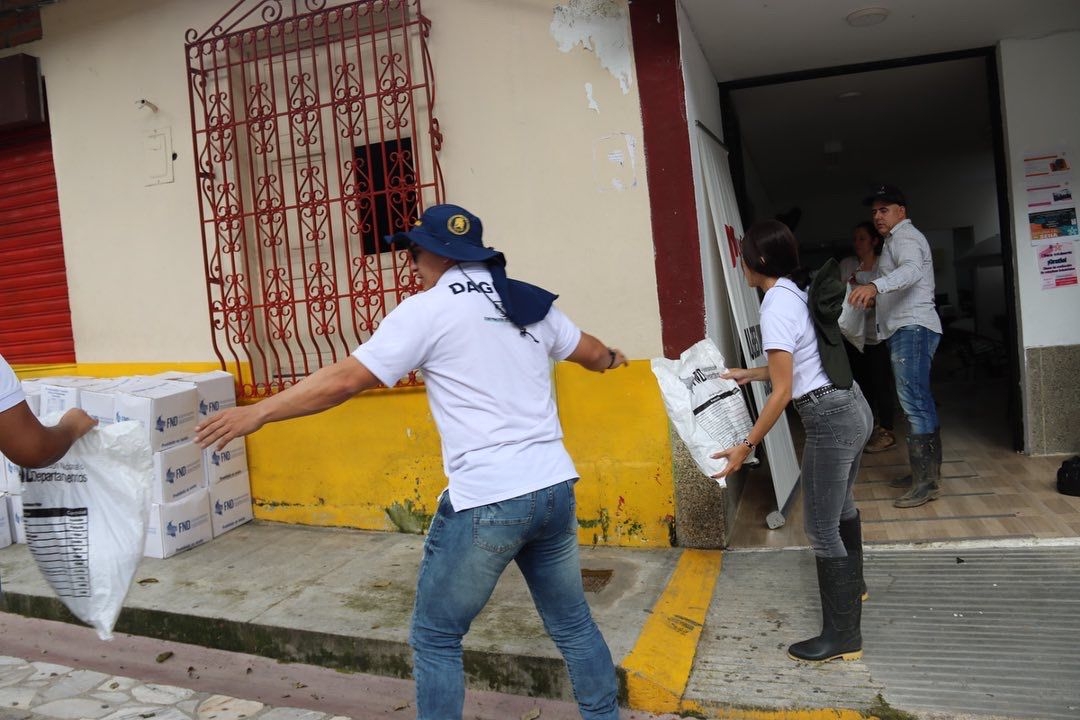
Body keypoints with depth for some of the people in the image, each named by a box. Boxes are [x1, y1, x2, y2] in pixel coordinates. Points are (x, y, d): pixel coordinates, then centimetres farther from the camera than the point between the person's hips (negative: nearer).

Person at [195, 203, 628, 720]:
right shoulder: (529, 303, 13)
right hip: (554, 489, 7)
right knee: (571, 622, 22)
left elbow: (345, 379, -8)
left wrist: (258, 412, 2)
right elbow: (589, 351, 29)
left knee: (435, 636, 11)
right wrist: (612, 358, 53)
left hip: (487, 501, -7)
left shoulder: (427, 310, -6)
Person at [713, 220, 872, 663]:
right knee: (840, 505, 29)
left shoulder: (776, 306, -19)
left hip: (831, 421, -10)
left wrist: (746, 446, -16)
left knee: (821, 528, -1)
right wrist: (748, 374, 28)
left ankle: (842, 637, 10)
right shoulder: (799, 292, 9)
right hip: (853, 407, 10)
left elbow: (782, 391, -20)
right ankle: (852, 585, 51)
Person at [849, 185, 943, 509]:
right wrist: (876, 297, 24)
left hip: (912, 327, -11)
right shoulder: (897, 239, 25)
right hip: (905, 328, 11)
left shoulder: (905, 237, -8)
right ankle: (927, 472, 19)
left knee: (913, 401, -15)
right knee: (920, 401, 12)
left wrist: (876, 285, -47)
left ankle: (926, 481, -15)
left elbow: (911, 270, -31)